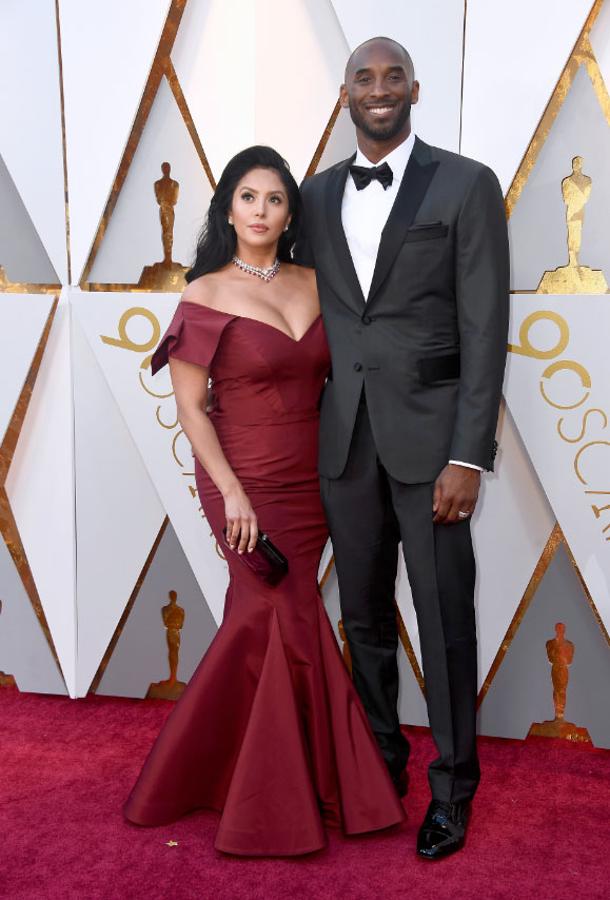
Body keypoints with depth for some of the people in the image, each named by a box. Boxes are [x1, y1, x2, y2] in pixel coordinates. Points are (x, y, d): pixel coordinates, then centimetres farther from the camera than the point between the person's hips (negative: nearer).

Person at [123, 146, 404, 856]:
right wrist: (233, 494, -14)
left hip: (309, 482, 5)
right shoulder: (206, 296, -8)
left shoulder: (312, 286, 7)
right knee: (290, 627, -3)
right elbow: (189, 407, -8)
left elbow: (329, 378, 12)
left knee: (259, 624, 11)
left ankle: (193, 778, 31)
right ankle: (289, 803, 18)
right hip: (247, 485, -5)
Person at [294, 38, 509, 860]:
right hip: (344, 437, 4)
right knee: (364, 615, 14)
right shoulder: (318, 194, 11)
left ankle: (452, 782, 24)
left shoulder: (467, 185, -2)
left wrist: (469, 455, -13)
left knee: (445, 619, 5)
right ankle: (381, 760, 33)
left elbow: (485, 329, -7)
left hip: (428, 434, -4)